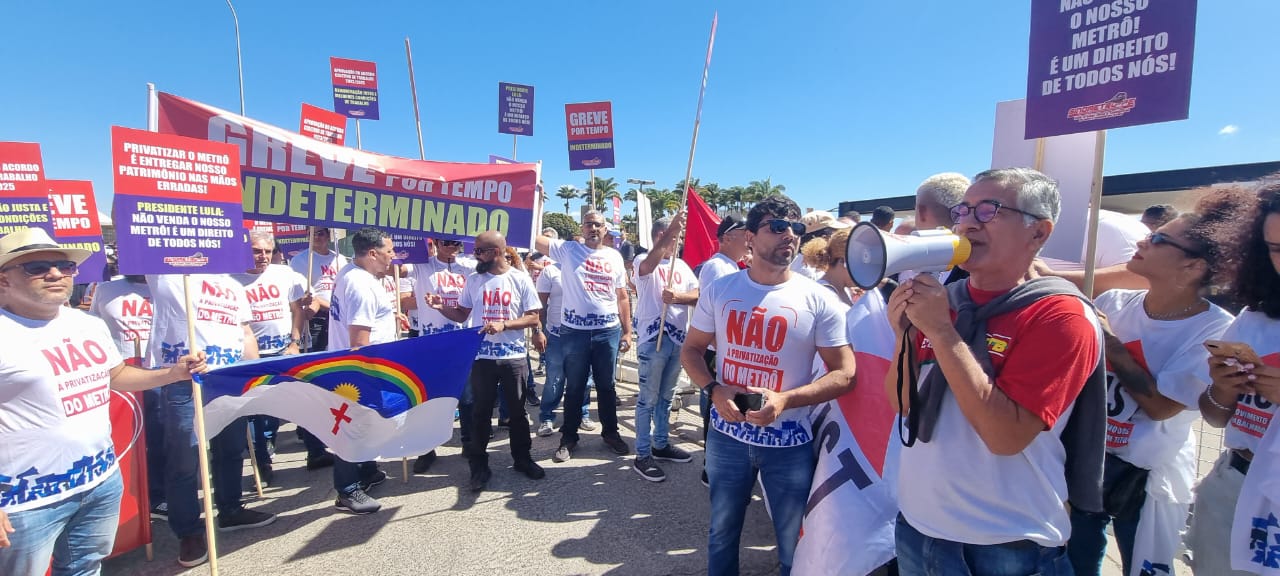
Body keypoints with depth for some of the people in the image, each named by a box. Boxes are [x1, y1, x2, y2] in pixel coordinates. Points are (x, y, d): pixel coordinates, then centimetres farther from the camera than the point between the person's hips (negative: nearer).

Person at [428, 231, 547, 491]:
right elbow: (462, 315, 11)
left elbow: (533, 318, -6)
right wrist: (441, 307, -7)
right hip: (481, 357, 2)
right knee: (481, 412, 8)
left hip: (514, 357, -2)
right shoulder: (474, 280, 5)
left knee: (517, 409, 10)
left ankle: (522, 458, 27)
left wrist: (503, 324, -19)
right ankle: (479, 465, 21)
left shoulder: (521, 279, -5)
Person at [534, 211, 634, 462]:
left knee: (606, 385, 15)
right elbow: (533, 237, -10)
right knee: (574, 387, 10)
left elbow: (622, 296, 9)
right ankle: (569, 438, 24)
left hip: (608, 331, 2)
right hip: (574, 331, -2)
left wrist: (627, 331, 6)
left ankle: (610, 432, 31)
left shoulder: (614, 257, 7)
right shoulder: (567, 250, 0)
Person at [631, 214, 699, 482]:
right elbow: (651, 262, -32)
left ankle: (661, 444, 32)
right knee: (648, 398, 1)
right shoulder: (644, 263, -7)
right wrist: (672, 229, -42)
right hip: (653, 339, -6)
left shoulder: (682, 265, 12)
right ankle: (642, 455, 10)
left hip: (678, 339, 7)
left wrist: (677, 296, -15)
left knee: (666, 396, 18)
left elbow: (698, 296, 5)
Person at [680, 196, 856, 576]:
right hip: (726, 434, 2)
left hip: (790, 442, -1)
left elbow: (845, 374, -9)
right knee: (722, 533, 22)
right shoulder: (718, 291, -4)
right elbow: (691, 350, 5)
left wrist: (785, 399, -24)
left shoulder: (818, 300, -10)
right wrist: (714, 389, -15)